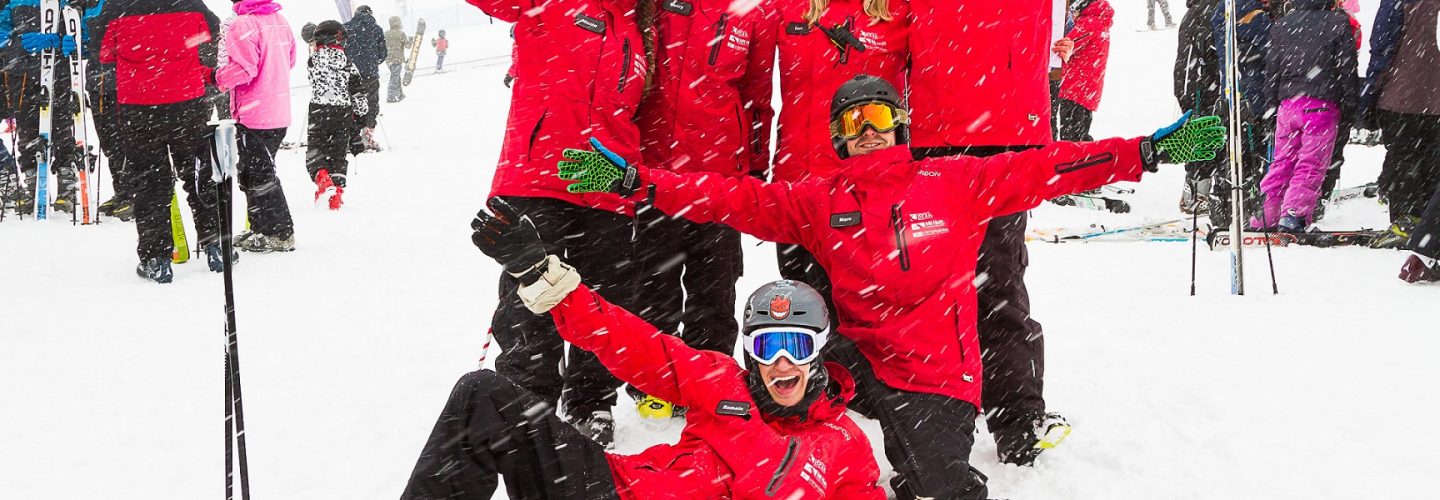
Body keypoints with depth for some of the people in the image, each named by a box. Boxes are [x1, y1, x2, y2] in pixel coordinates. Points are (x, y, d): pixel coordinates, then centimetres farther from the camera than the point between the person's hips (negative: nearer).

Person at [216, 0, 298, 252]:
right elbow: (290, 60, 16)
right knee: (253, 173, 20)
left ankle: (279, 234, 3)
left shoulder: (243, 24, -18)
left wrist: (217, 78, -9)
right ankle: (261, 228, 27)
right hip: (280, 114, 8)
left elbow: (243, 68, -24)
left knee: (258, 175, 1)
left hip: (254, 116, -8)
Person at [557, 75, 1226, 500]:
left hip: (939, 371, -3)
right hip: (862, 360, 3)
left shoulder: (955, 183, 5)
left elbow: (1041, 170, 2)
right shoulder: (820, 203, 9)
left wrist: (1152, 150, -4)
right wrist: (633, 180, -9)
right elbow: (736, 199, 2)